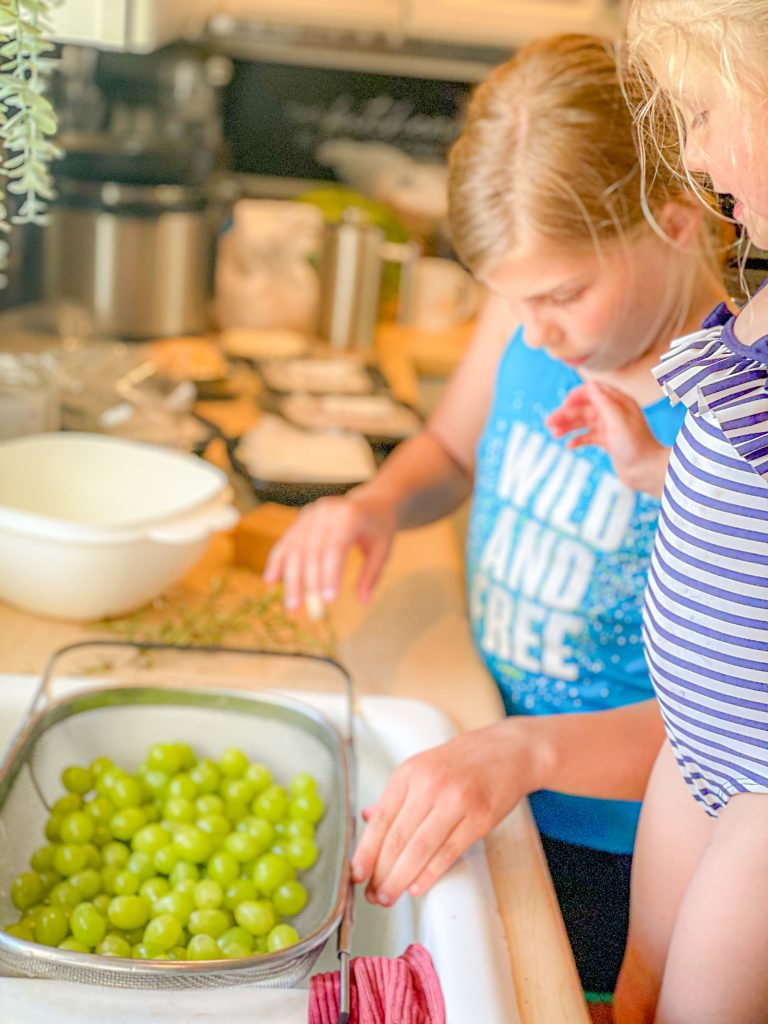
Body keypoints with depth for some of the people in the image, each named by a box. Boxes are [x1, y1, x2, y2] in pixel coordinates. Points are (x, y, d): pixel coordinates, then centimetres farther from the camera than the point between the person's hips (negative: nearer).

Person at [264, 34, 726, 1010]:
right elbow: (451, 446, 11)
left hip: (616, 853, -5)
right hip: (479, 769, 5)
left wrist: (527, 750, -42)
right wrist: (379, 502, -11)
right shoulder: (530, 321, -9)